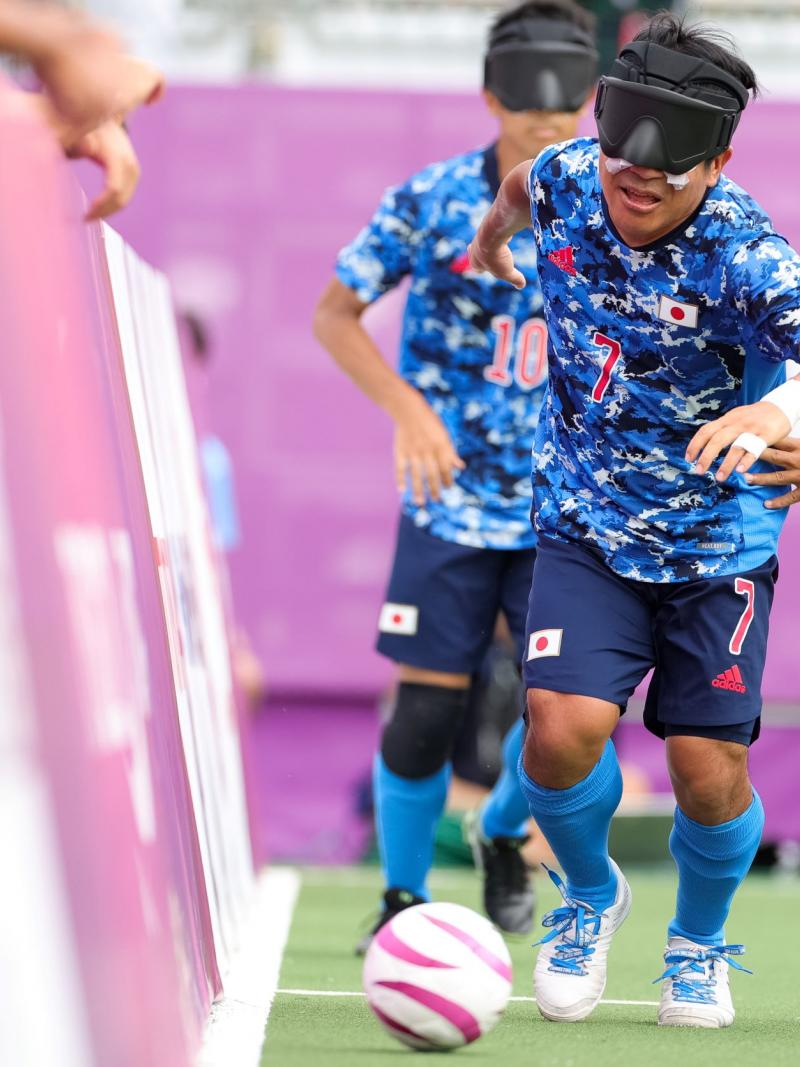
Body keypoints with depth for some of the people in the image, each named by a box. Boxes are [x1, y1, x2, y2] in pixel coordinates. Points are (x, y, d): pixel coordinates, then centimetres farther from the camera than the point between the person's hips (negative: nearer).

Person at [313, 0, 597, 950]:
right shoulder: (431, 203, -7)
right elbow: (335, 314, 0)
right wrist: (407, 406, -14)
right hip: (451, 499, -1)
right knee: (427, 704, -3)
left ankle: (503, 833, 23)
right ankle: (403, 897, 18)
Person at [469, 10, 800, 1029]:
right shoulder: (567, 181, -12)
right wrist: (491, 237, 34)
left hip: (717, 543, -2)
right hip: (587, 523, 2)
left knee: (709, 773, -4)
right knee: (563, 730, -17)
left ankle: (699, 941, 29)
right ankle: (589, 896, 16)